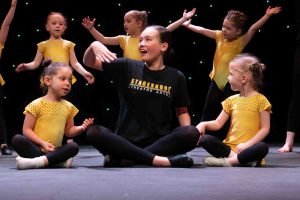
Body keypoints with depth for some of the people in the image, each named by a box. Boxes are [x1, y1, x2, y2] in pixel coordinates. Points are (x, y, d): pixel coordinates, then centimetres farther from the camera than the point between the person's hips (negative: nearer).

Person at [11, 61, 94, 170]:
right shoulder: (37, 105, -2)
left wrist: (81, 128, -2)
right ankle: (57, 161, -34)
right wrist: (43, 143, -17)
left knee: (73, 146, -25)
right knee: (17, 139, -32)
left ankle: (41, 161, -38)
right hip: (36, 148, -3)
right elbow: (27, 130, -5)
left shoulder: (68, 107, 11)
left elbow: (69, 131, 19)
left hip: (54, 151, 3)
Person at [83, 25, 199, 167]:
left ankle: (121, 158, -27)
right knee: (94, 133, -29)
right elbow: (88, 62, 9)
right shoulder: (127, 67, 6)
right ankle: (159, 160, -33)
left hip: (160, 143, 1)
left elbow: (182, 111, 14)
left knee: (192, 133, -29)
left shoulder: (176, 77, 7)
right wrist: (94, 46, -13)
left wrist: (188, 136, -5)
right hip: (126, 141, 0)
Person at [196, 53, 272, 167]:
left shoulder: (260, 100, -1)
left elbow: (265, 129, -5)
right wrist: (204, 124, -8)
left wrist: (247, 144, -15)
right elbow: (218, 124, 12)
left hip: (247, 147, -4)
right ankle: (244, 159, -28)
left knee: (263, 148, -36)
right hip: (229, 147, 4)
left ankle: (228, 161, -35)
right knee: (205, 139, -20)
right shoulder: (232, 100, 13)